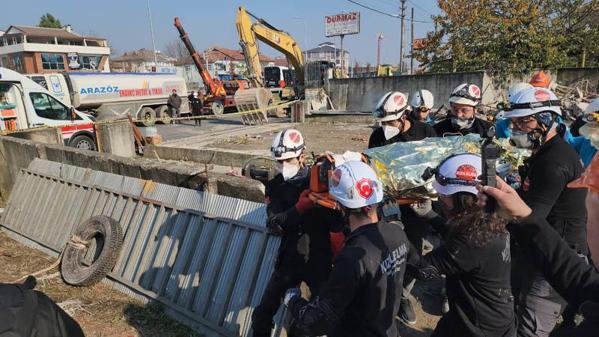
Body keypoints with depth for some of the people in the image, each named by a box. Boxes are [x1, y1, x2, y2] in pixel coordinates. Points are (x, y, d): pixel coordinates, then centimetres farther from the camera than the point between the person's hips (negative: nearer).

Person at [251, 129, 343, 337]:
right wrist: (299, 209, -32)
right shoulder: (275, 186, -3)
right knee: (262, 315, 8)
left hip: (319, 261, -2)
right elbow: (273, 226, -17)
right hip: (289, 259, 2)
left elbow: (337, 225, -16)